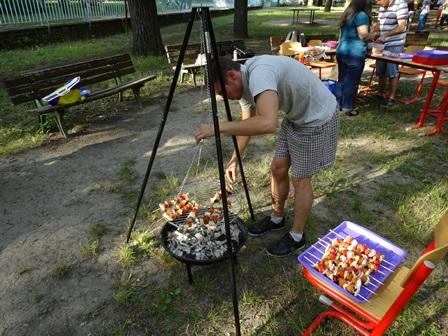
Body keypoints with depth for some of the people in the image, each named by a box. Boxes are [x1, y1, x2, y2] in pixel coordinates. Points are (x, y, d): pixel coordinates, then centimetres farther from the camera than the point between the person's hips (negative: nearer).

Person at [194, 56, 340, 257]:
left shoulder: (259, 73, -32)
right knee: (278, 169, 12)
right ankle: (277, 218, 34)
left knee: (300, 179, 0)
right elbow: (247, 125, 12)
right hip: (295, 117, 9)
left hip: (318, 118, -8)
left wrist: (218, 127, -41)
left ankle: (297, 237, 20)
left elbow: (268, 123, -48)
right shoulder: (245, 84, -2)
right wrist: (234, 160, 13)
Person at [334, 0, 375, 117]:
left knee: (342, 79, 14)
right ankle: (348, 108, 6)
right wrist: (372, 35, 2)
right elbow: (363, 35, -19)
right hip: (354, 54, -8)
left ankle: (337, 104, 19)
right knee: (351, 81, -1)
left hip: (341, 51, 8)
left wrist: (368, 36, 25)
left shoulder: (347, 14, 16)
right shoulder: (362, 15, -10)